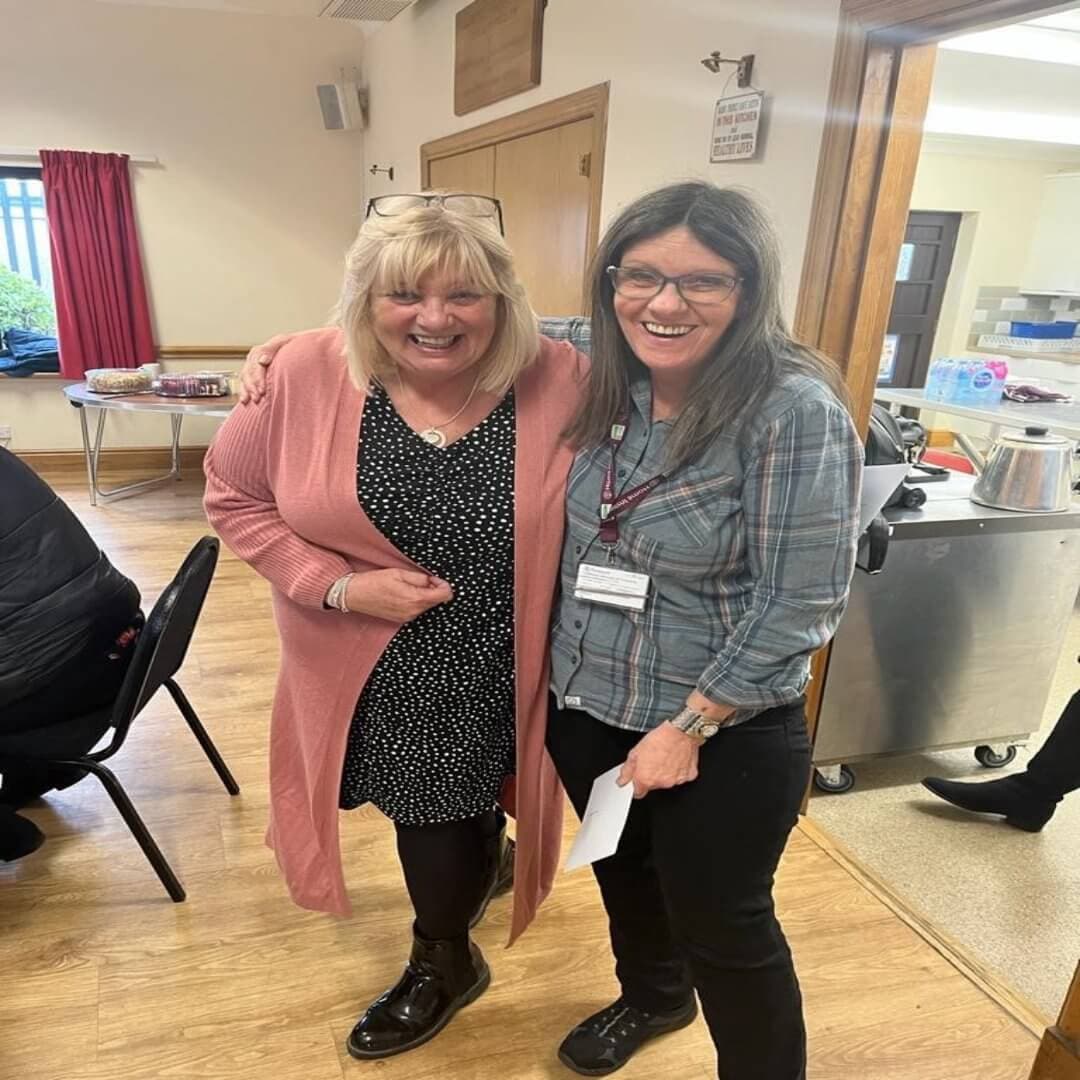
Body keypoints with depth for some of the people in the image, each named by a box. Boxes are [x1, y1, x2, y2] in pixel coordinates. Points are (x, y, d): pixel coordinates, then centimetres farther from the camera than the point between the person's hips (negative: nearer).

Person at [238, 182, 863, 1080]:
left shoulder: (796, 410, -22)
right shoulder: (588, 365, -7)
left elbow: (799, 603, -20)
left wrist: (689, 727, -16)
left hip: (724, 734, -5)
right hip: (583, 703, 6)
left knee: (725, 930, 14)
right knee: (623, 875, 29)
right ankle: (652, 997, 59)